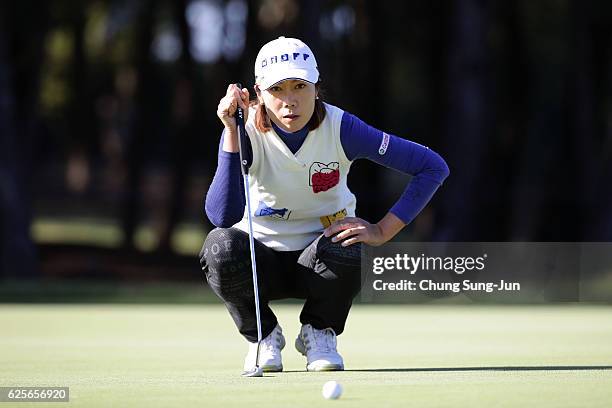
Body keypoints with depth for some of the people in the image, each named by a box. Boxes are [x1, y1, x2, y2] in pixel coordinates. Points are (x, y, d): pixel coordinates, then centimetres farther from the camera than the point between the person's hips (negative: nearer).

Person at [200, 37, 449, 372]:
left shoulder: (340, 128, -18)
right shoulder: (247, 131, -18)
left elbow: (433, 167, -14)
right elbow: (222, 216, -33)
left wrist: (382, 231, -19)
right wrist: (232, 133, -36)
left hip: (324, 251, 0)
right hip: (263, 261, 0)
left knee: (345, 252, -36)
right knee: (221, 247, -34)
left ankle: (319, 332, -1)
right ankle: (263, 336, -2)